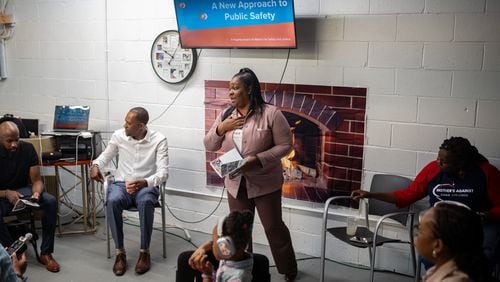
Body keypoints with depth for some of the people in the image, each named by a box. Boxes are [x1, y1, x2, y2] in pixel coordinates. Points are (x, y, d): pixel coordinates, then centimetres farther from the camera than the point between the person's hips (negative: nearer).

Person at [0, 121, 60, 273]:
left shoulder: (28, 149, -11)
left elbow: (36, 180, -8)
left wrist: (36, 193, -30)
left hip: (23, 190, 2)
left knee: (51, 201, -26)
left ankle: (46, 253, -17)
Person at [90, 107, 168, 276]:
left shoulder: (159, 140, -9)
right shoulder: (118, 135, 1)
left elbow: (163, 172, -15)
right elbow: (106, 155, 19)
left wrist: (145, 182, -33)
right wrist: (96, 165, -3)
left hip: (146, 185, -2)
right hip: (121, 184, 3)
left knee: (145, 202, -38)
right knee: (112, 201, -33)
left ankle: (144, 252, -20)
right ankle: (120, 252, -18)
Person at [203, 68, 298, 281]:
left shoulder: (271, 114, -14)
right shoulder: (226, 115, 4)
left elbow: (285, 145, -14)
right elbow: (209, 146, 6)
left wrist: (258, 159, -26)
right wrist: (221, 128, -13)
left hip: (265, 184, -5)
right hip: (236, 183, 5)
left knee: (274, 228, 8)